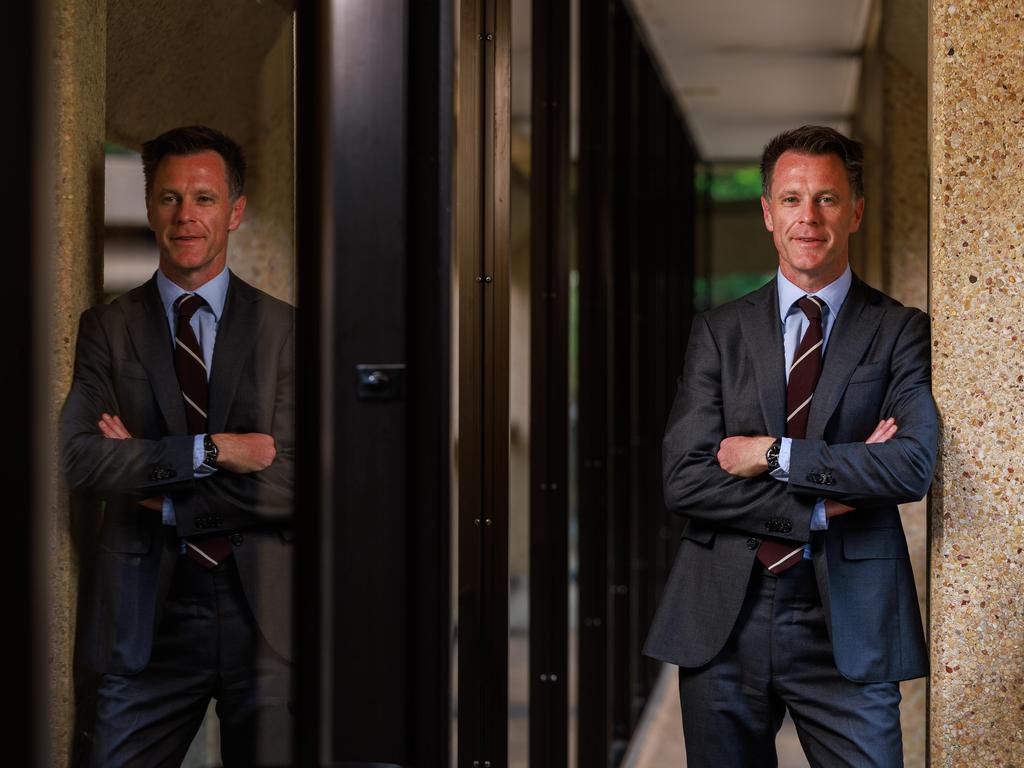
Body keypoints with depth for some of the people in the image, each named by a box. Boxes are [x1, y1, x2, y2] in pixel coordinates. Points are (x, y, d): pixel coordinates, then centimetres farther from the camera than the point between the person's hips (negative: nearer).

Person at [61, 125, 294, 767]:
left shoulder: (286, 329, 4)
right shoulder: (106, 328, 7)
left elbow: (293, 485, -6)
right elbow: (80, 460, -8)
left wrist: (160, 489, -7)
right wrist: (211, 450, -14)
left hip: (263, 612, 0)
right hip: (146, 616, 0)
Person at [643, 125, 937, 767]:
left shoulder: (899, 330, 3)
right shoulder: (719, 333, 8)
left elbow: (914, 466, -12)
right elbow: (685, 480, -3)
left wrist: (773, 454, -12)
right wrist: (820, 507, -11)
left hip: (848, 624, -2)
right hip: (726, 618, 2)